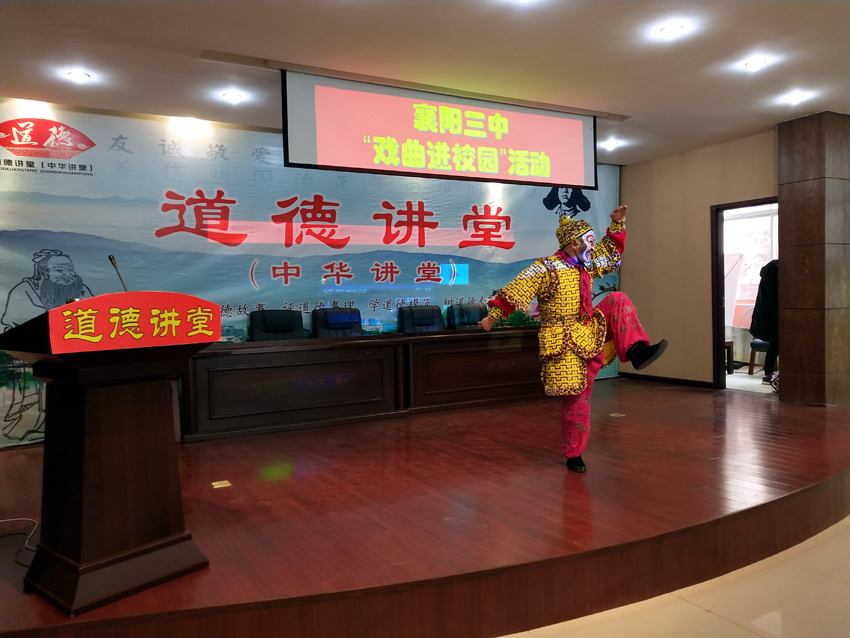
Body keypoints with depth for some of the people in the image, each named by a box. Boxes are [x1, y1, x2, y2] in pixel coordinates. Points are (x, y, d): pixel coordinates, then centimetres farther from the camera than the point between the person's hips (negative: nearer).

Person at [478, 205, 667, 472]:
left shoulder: (585, 264, 11)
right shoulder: (546, 269, -13)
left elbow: (610, 252, 26)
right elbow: (514, 292, -18)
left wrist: (618, 223, 16)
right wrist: (493, 317, -23)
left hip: (589, 335, 7)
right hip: (566, 344, -7)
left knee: (618, 300, -8)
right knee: (576, 396, -3)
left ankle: (635, 350, -23)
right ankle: (573, 454, 14)